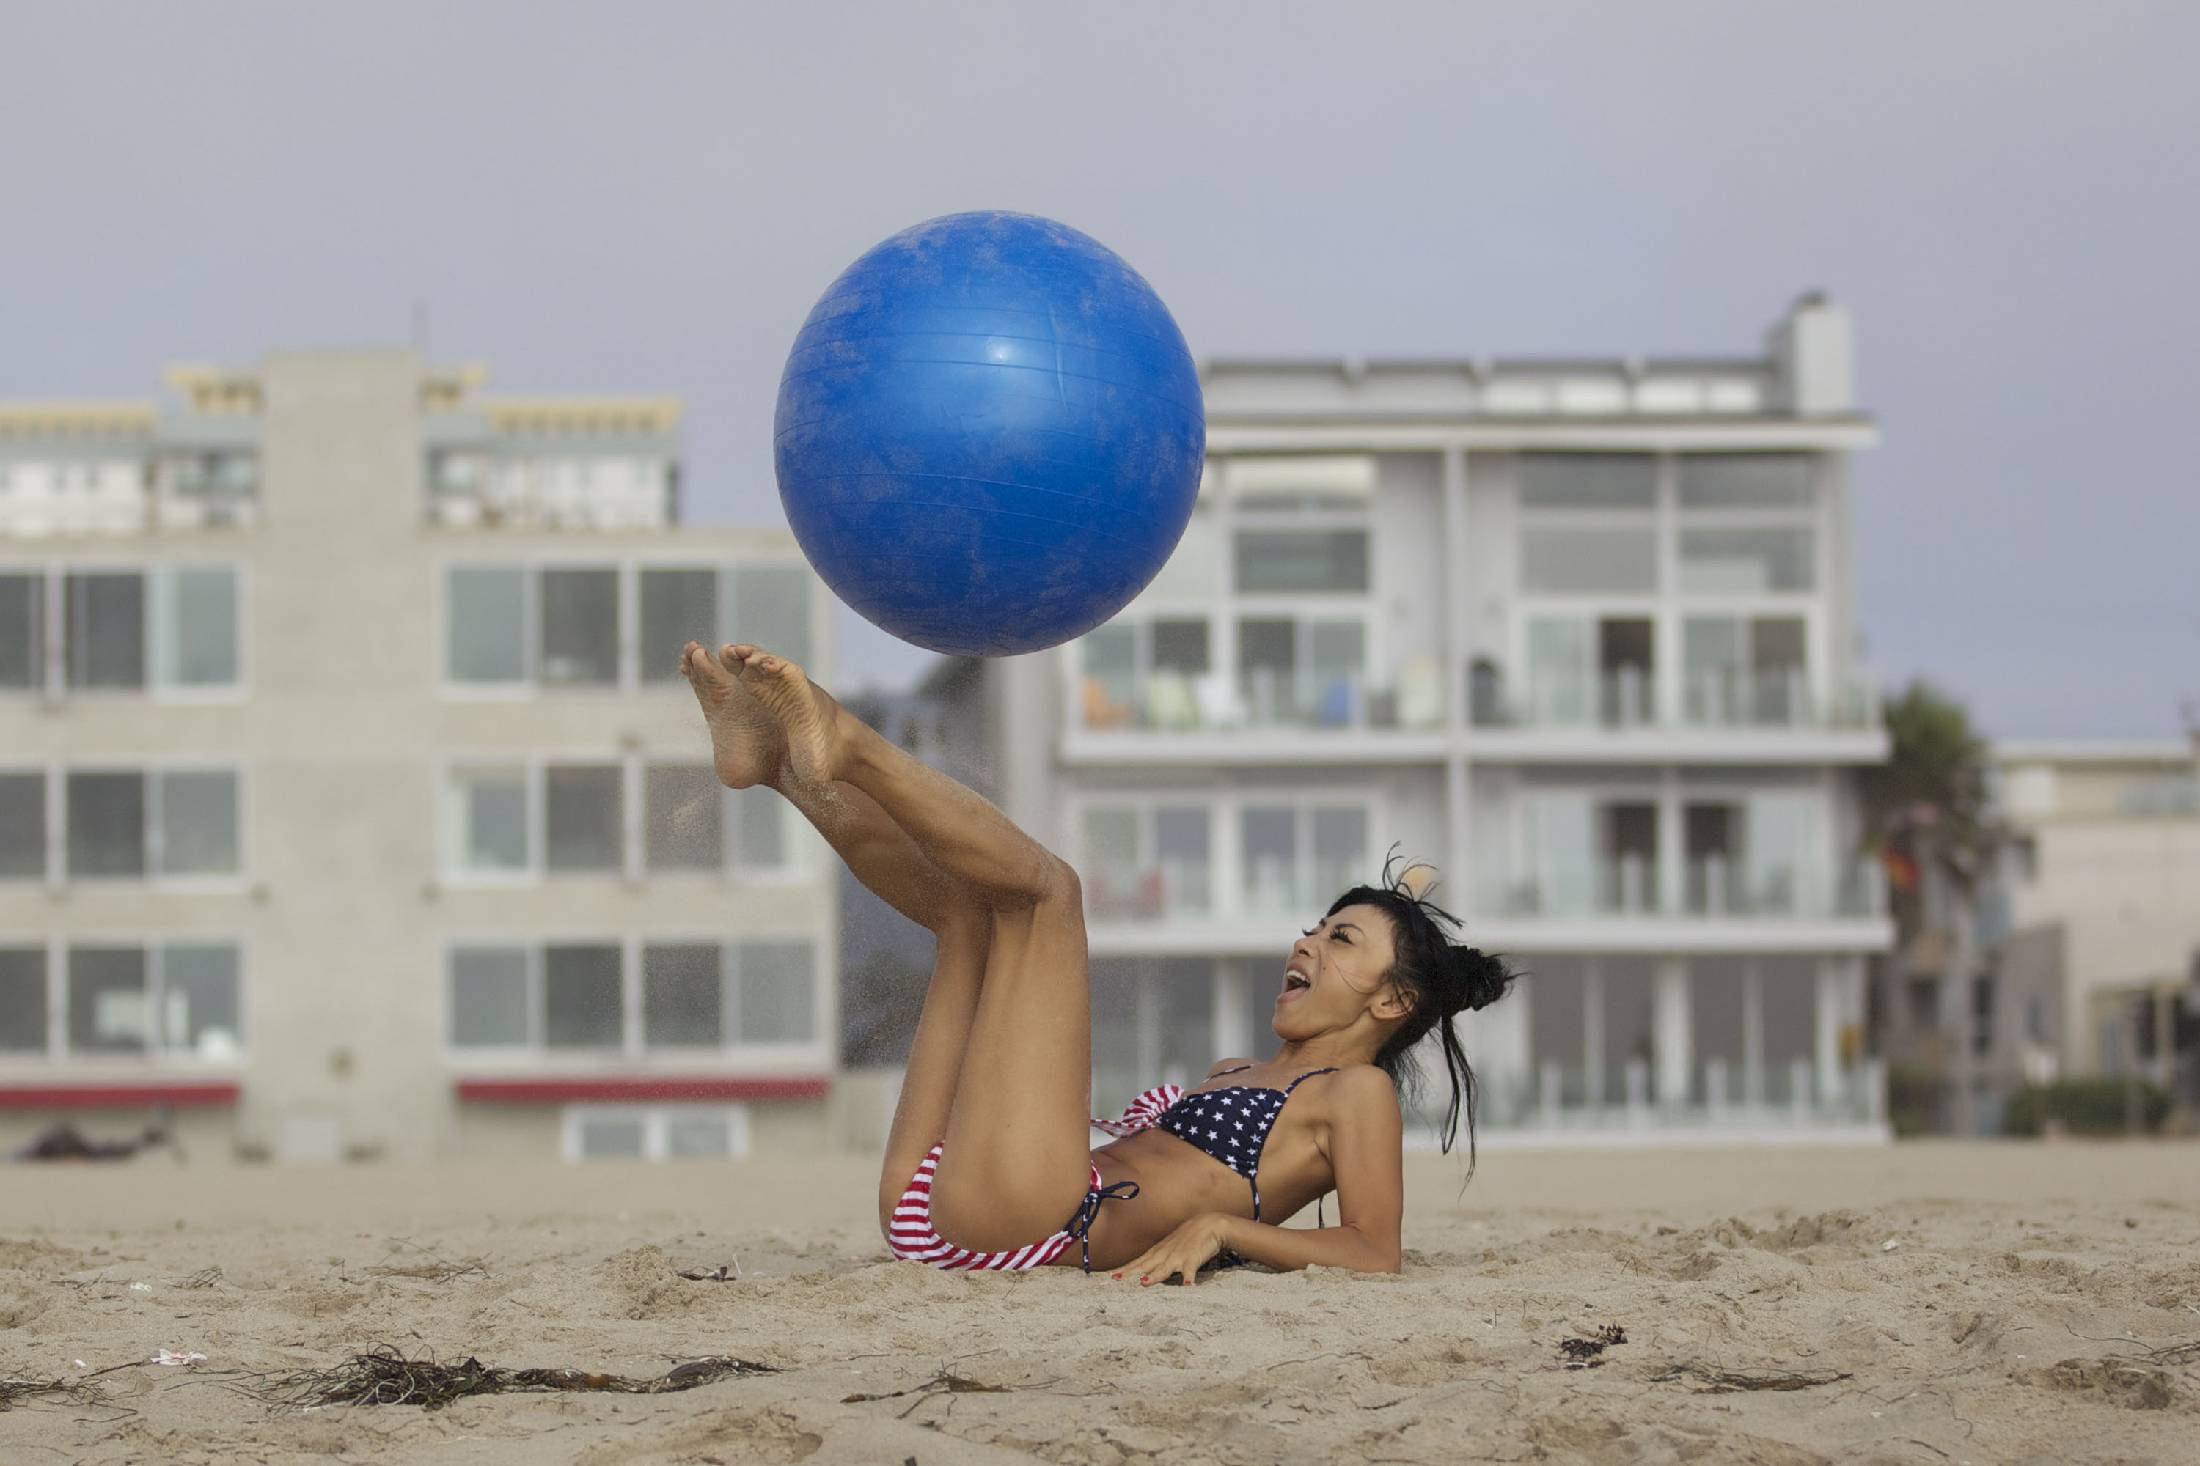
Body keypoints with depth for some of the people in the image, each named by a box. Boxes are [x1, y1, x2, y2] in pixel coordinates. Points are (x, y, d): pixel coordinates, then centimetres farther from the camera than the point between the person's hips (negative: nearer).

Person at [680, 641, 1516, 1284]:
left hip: (1041, 1229, -9)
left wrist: (1217, 1226, -17)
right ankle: (775, 760, 0)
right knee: (967, 902, 19)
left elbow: (1375, 1253, -7)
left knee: (1043, 886, -7)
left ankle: (843, 746, -22)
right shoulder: (1234, 1078, 35)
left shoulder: (1357, 1094, 9)